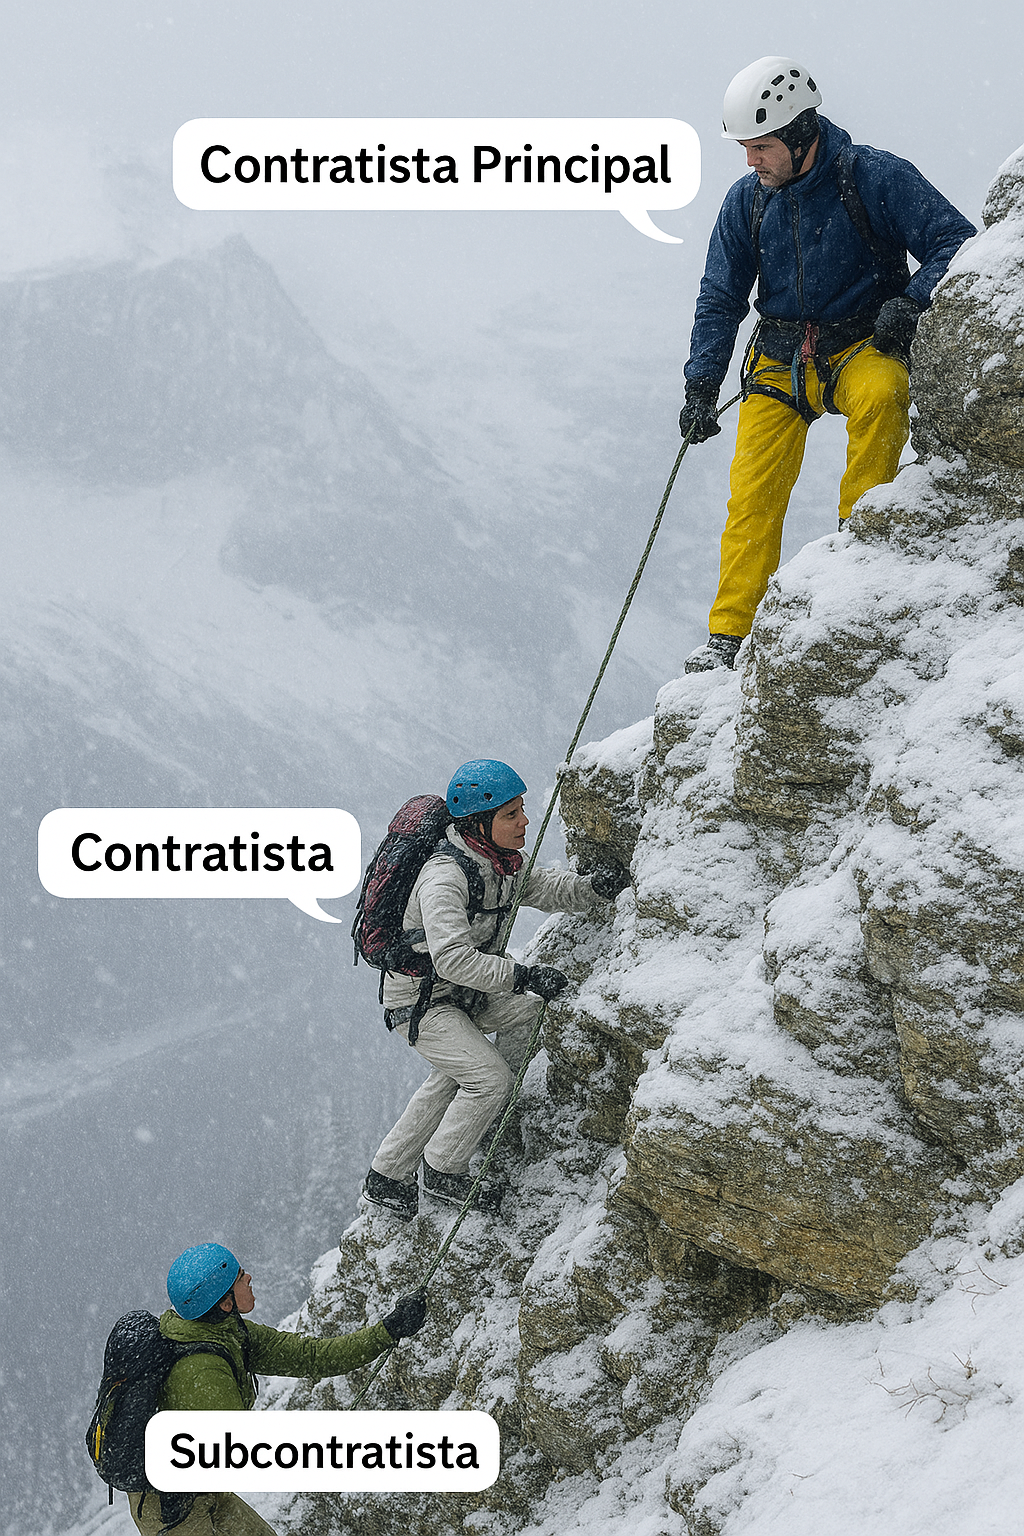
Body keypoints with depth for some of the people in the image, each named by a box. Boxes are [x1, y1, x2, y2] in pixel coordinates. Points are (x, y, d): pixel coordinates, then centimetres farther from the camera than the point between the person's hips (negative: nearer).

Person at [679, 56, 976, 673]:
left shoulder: (876, 177, -11)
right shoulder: (746, 201, 2)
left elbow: (958, 244, -11)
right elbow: (721, 300, 9)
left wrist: (909, 303, -27)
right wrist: (702, 386, -2)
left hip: (865, 347, -3)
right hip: (783, 361, 3)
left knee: (881, 394, -38)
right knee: (753, 495, -12)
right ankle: (730, 634, -6)